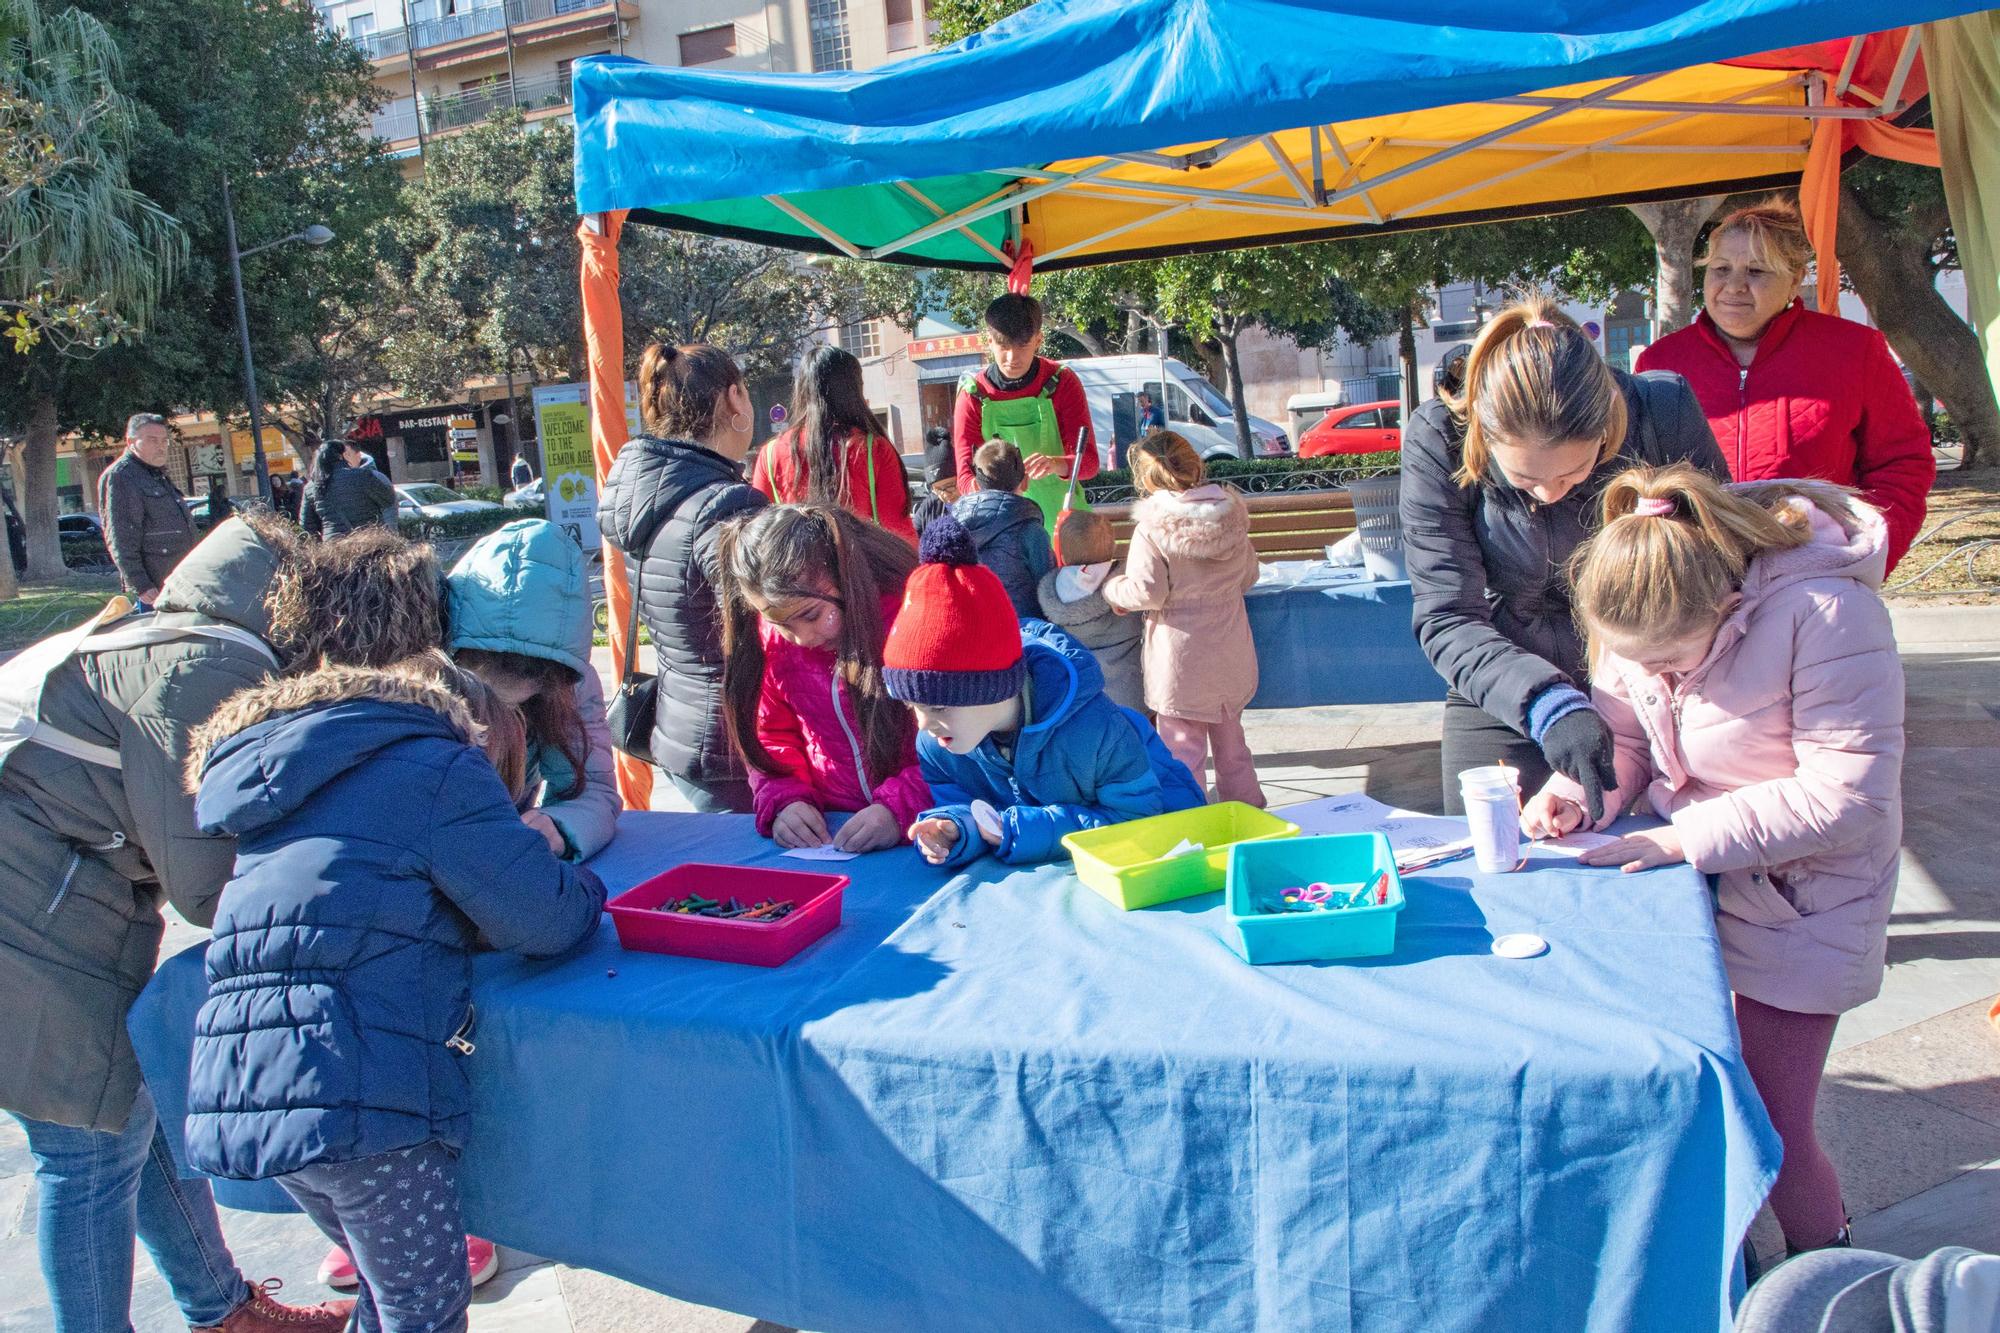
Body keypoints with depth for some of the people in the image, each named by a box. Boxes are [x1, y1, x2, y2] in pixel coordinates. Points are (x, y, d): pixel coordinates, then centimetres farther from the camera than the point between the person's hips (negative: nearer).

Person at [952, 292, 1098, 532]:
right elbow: (965, 473, -9)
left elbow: (1088, 460, -10)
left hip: (1061, 515, 0)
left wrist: (1055, 464, -34)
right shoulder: (973, 395, -3)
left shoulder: (1061, 382, -4)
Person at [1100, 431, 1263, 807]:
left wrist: (1109, 587, -1)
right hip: (1230, 655, 6)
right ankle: (1246, 805, 33)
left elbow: (1147, 592, -19)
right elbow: (1248, 576, 9)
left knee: (1183, 745, 6)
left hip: (1181, 657, -6)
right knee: (1229, 735, 22)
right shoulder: (1231, 515, 0)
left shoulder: (1152, 527, -17)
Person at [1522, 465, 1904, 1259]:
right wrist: (1576, 793, -17)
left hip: (1795, 895, -5)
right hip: (1681, 868, 5)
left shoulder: (1826, 614, -27)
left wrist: (1684, 836, -27)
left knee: (1769, 1133, 1)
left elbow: (1849, 798, -25)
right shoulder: (1641, 612, -10)